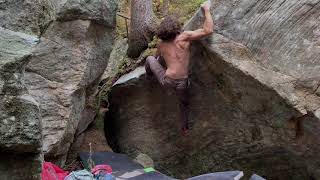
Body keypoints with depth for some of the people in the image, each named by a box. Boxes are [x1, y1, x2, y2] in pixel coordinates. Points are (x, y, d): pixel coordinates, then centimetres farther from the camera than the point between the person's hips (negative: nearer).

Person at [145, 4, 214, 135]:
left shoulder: (161, 44, 5)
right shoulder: (184, 37, -8)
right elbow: (208, 31, -15)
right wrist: (206, 10, -1)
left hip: (166, 81, 2)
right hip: (182, 83, -1)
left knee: (150, 59, 28)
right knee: (184, 103, 33)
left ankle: (148, 77, 55)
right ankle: (184, 127, 43)